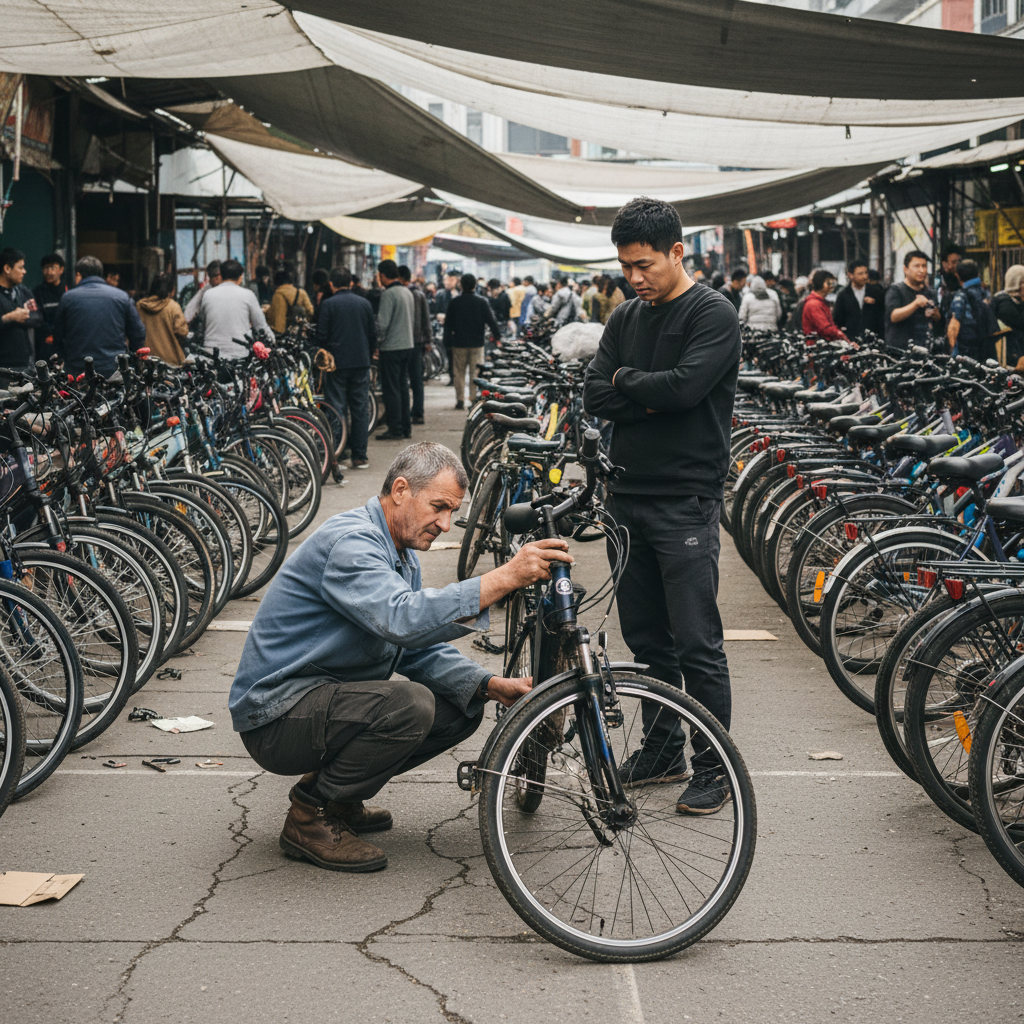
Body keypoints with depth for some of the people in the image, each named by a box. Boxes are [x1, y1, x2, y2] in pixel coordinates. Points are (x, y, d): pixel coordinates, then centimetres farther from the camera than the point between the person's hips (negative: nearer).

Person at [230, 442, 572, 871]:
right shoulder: (350, 542, -21)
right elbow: (404, 619, -39)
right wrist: (505, 578, -41)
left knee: (462, 707, 1)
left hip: (330, 697, 10)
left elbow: (420, 650, 12)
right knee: (409, 704, -31)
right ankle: (310, 818, -11)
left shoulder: (403, 553, 12)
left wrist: (490, 684, -5)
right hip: (277, 713, -10)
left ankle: (336, 791, 11)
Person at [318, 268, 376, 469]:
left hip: (337, 363, -3)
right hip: (361, 362, 3)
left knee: (336, 409, 1)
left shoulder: (328, 304, -7)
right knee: (360, 409, 7)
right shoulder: (365, 303, 5)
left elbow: (321, 335, -8)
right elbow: (373, 334, 9)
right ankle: (360, 456, 7)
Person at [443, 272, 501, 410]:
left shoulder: (455, 302, -1)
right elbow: (491, 320, -3)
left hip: (458, 343, 0)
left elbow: (448, 323, 2)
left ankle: (460, 400, 4)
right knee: (476, 373, 4)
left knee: (459, 373, 7)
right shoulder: (482, 302, -4)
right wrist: (497, 334, 11)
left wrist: (447, 342, 9)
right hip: (477, 343, 0)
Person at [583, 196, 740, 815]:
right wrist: (656, 399, -10)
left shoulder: (714, 315, -6)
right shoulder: (626, 319, 13)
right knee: (646, 638, 13)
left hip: (686, 501, -7)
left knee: (696, 642, -5)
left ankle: (716, 768, 4)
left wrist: (627, 381, -4)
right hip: (628, 495, 7)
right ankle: (663, 749, 26)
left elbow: (684, 386, -21)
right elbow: (596, 398, 4)